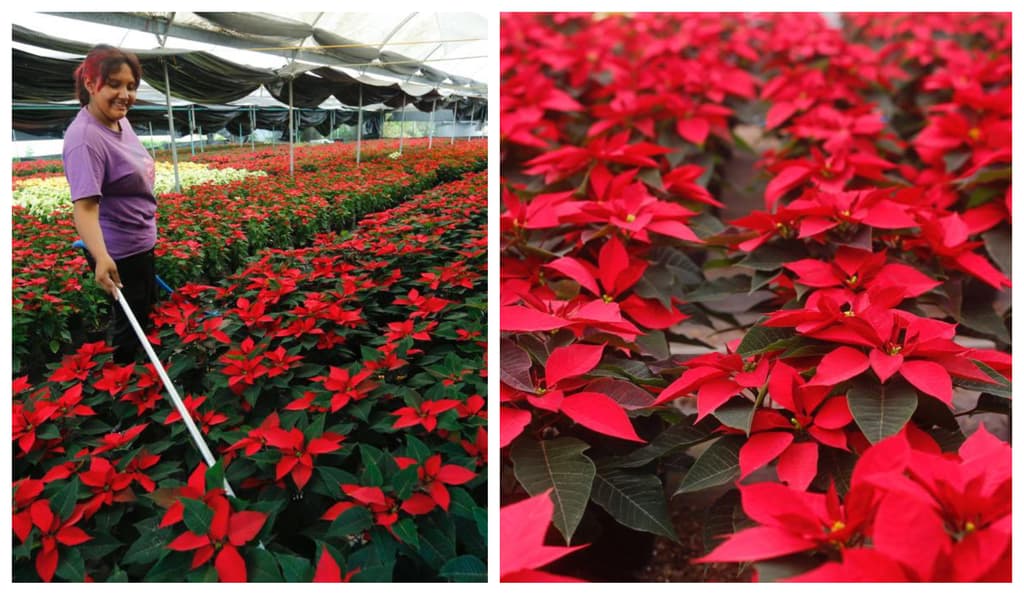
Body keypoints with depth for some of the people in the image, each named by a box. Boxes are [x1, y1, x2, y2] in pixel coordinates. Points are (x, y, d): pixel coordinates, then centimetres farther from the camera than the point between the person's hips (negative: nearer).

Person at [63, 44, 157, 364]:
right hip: (118, 254, -10)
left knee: (147, 315, 25)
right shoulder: (85, 137, -27)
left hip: (141, 244, 10)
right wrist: (101, 258, -49)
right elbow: (85, 205, -35)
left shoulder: (120, 120, 0)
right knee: (129, 329, 5)